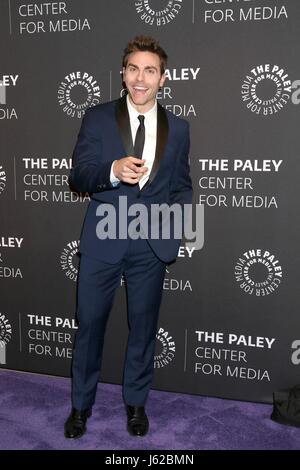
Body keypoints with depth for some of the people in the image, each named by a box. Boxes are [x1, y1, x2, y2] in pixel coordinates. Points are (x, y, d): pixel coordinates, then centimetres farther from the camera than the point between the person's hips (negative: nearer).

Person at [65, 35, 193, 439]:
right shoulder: (97, 118, 1)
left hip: (152, 243, 2)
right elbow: (78, 177, -4)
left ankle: (136, 402, 34)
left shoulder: (178, 128, 6)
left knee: (144, 326, 13)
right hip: (103, 239, -1)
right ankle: (81, 405, 29)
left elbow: (182, 185, 13)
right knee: (89, 323, 8)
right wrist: (113, 171, -25)